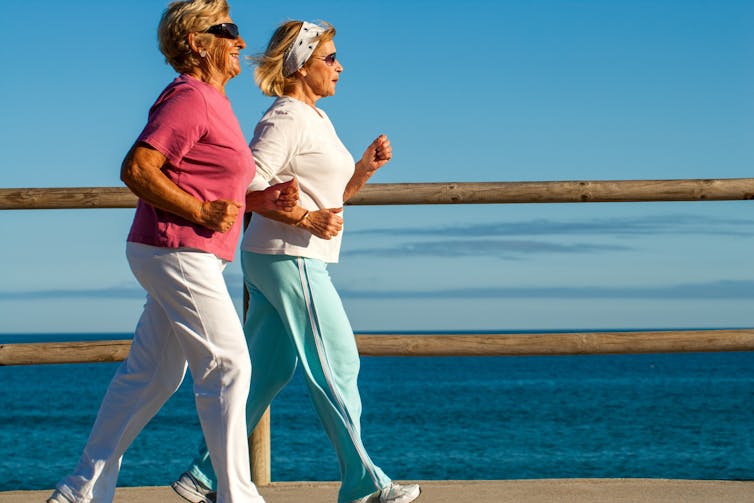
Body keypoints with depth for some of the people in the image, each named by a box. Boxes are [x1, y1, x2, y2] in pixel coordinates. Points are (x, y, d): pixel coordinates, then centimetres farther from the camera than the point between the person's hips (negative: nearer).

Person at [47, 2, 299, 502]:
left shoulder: (212, 102, 19)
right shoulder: (189, 97, -12)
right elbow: (137, 168, -21)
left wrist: (266, 199, 10)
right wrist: (201, 212, -20)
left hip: (189, 257, 10)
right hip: (179, 251, -10)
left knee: (149, 375, 12)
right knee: (228, 367, -7)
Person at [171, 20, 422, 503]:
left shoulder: (317, 119, 19)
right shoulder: (286, 120, -12)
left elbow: (333, 194, 23)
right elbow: (246, 185, -21)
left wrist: (366, 166, 7)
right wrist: (306, 218, -23)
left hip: (284, 261, 10)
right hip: (289, 259, -10)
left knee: (266, 372, 9)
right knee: (336, 367, -4)